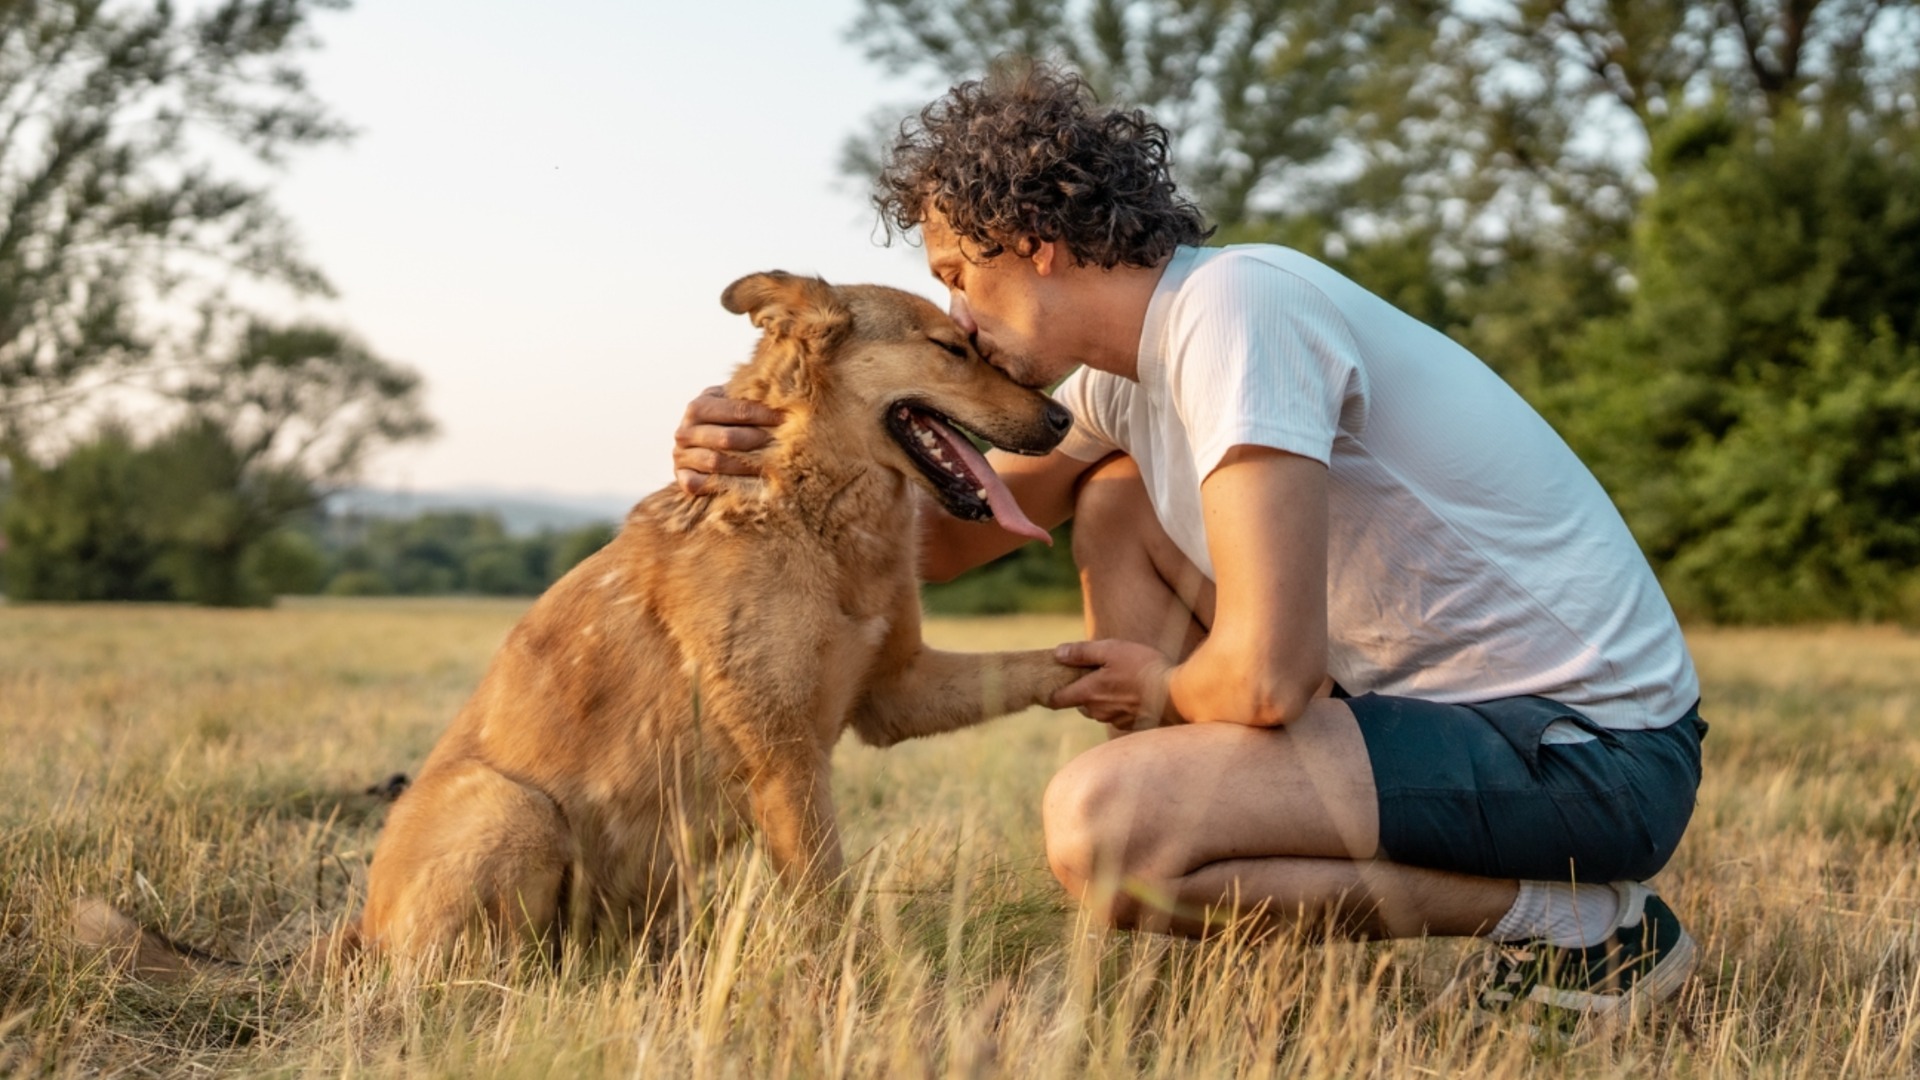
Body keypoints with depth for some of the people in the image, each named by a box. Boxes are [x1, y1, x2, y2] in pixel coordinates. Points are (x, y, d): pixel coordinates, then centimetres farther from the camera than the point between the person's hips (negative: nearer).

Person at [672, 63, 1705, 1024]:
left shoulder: (1233, 308, -21)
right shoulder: (1125, 363, 9)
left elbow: (1267, 675, -29)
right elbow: (948, 535, 19)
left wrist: (1164, 689, -6)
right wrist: (763, 461, 3)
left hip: (1592, 750, -10)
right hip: (1444, 695, 10)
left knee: (1096, 826, -25)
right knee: (1115, 502, 13)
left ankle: (1582, 920, -10)